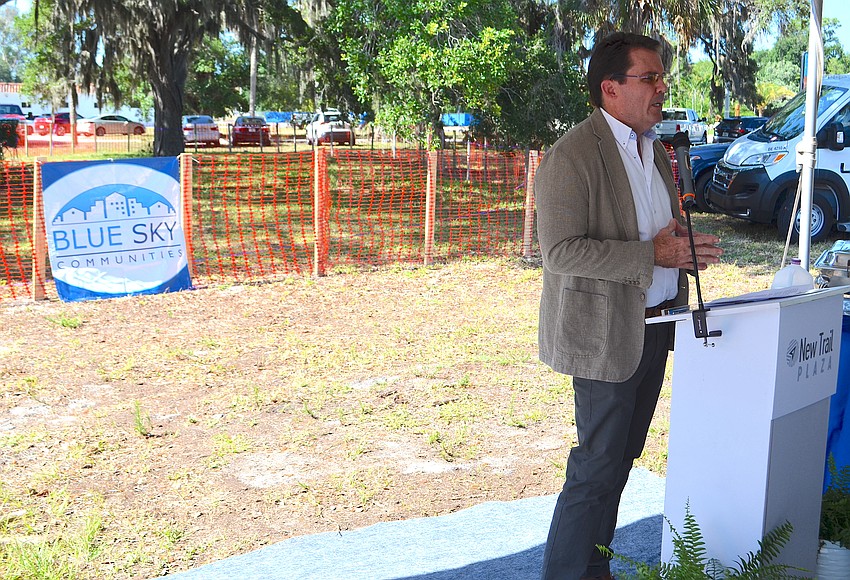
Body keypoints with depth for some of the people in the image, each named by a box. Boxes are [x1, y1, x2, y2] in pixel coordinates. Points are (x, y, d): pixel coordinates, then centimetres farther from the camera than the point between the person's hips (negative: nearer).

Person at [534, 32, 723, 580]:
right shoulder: (571, 156, -16)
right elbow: (561, 252, -23)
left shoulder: (655, 149, 12)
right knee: (599, 463, -1)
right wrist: (653, 255, -23)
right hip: (607, 333, -8)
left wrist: (687, 249, 1)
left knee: (622, 454, 16)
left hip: (655, 326, 9)